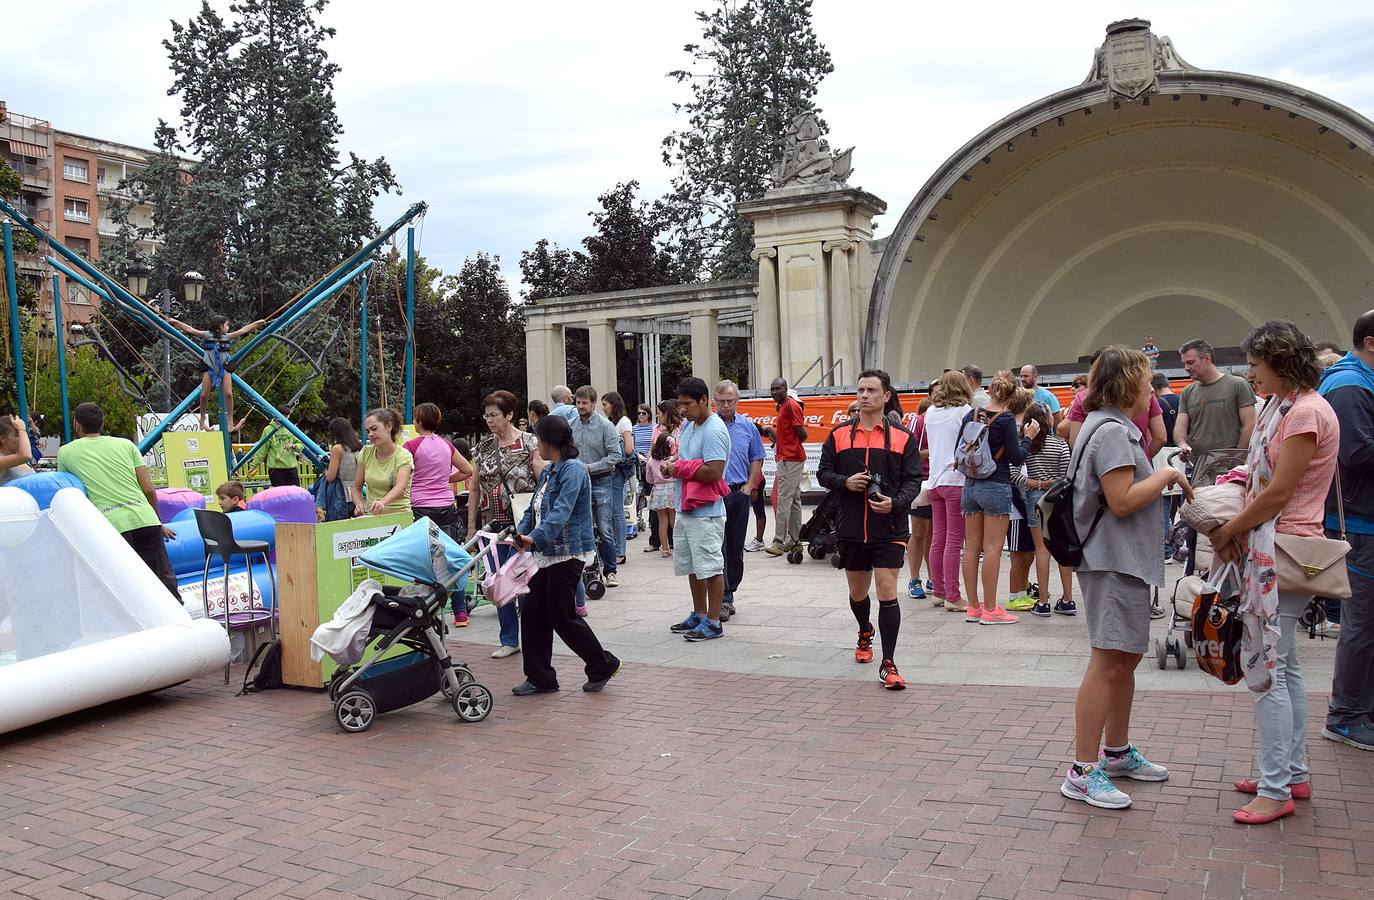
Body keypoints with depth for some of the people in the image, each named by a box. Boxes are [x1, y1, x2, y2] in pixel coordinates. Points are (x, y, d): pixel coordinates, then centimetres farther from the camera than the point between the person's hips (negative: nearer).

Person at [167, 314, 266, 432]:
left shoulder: (227, 337, 5)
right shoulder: (207, 335, -2)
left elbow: (244, 330, 8)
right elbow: (190, 329, -3)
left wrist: (258, 323, 10)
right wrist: (175, 322, -8)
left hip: (224, 367, 2)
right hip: (209, 368, -2)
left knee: (228, 394, -8)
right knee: (204, 395, -1)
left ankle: (231, 422, -5)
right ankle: (202, 420, 18)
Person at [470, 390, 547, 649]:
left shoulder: (529, 442, -5)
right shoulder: (484, 446, 8)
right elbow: (474, 487, 12)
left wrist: (537, 457, -21)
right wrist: (471, 524, 10)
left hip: (524, 524, -4)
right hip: (494, 525, 4)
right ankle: (509, 640, 18)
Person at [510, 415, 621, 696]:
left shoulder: (572, 471, -15)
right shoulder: (548, 471, 15)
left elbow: (561, 511, -27)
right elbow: (534, 509, 17)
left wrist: (535, 537, -39)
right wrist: (520, 533, -1)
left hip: (568, 554, -10)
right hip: (547, 554, 10)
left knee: (562, 617, -3)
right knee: (532, 612, 7)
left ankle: (603, 666, 16)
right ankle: (540, 678, 16)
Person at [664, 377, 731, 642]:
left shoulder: (713, 431, -16)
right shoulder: (688, 426, 13)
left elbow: (713, 472, -24)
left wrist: (680, 468, -15)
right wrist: (671, 465, 4)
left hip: (705, 513, -10)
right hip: (685, 509, 10)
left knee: (710, 567, -1)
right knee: (692, 567, 18)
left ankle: (713, 622, 8)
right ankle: (698, 615, 32)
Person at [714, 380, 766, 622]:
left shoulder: (748, 426, 8)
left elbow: (757, 459, 15)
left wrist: (749, 487, 5)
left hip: (740, 494, 4)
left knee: (736, 547, 9)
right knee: (718, 546, -9)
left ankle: (729, 593, 21)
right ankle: (724, 599, -9)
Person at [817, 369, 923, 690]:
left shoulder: (902, 437, 2)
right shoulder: (839, 435, 7)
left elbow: (913, 480, -1)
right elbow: (823, 473, 9)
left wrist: (895, 502, -19)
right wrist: (845, 482, -11)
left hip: (890, 529, -3)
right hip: (851, 530, 3)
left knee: (887, 593, -10)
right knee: (858, 593, 17)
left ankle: (888, 664, -2)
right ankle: (865, 634, 49)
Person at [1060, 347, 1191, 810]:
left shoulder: (1114, 428, 17)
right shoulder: (1112, 432, -17)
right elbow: (1122, 501, -22)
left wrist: (1165, 477, 10)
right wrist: (1166, 475, -11)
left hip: (1124, 561, 11)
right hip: (1114, 562, -11)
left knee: (1126, 657, 19)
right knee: (1108, 662, -9)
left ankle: (1117, 752, 33)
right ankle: (1082, 772, -5)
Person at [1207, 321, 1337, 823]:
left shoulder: (1307, 411, -15)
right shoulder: (1283, 406, 15)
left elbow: (1279, 492, -18)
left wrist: (1229, 532, -7)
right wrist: (1235, 529, 3)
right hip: (1267, 548, 10)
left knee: (1265, 667, -7)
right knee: (1283, 665, 15)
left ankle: (1276, 790, 2)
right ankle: (1293, 774, 26)